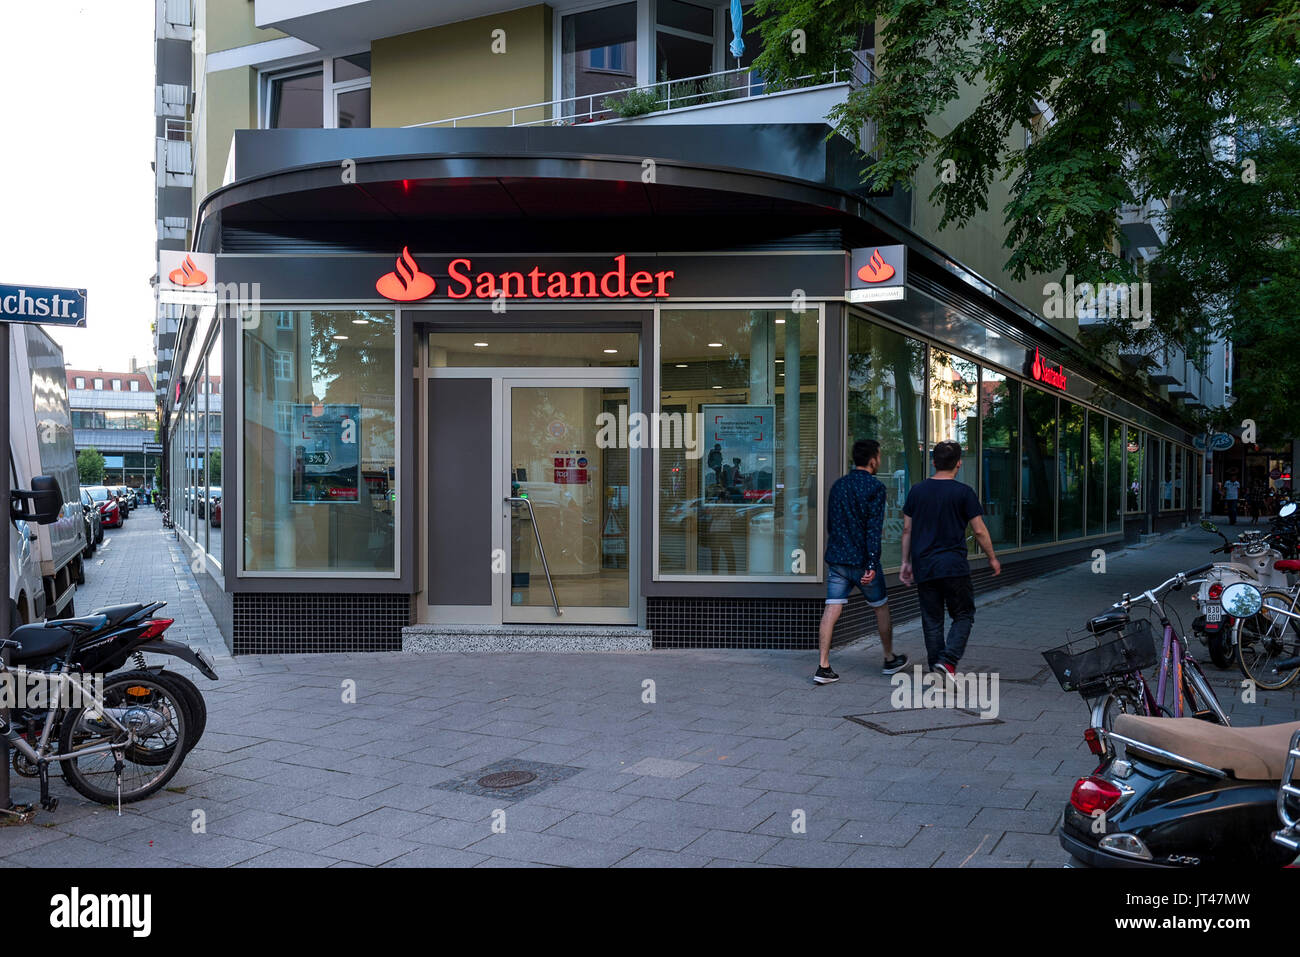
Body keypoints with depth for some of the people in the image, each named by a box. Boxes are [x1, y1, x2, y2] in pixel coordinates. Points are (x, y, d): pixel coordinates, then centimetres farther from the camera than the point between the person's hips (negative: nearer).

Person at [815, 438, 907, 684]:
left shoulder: (838, 485, 10)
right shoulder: (875, 487, -10)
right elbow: (874, 528, -18)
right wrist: (872, 564, -21)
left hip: (836, 559, 5)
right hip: (862, 560, -5)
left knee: (832, 609, 1)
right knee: (881, 608, 14)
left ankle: (823, 667, -6)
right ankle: (890, 660, 28)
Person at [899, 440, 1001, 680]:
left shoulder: (916, 491, 6)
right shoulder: (964, 492, -5)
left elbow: (907, 530, 9)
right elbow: (979, 531, -3)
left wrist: (906, 562, 17)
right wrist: (992, 559, 11)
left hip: (924, 567, 4)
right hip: (954, 567, -3)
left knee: (931, 620, 10)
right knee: (963, 615, 9)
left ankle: (937, 669, 12)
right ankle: (948, 660, -9)